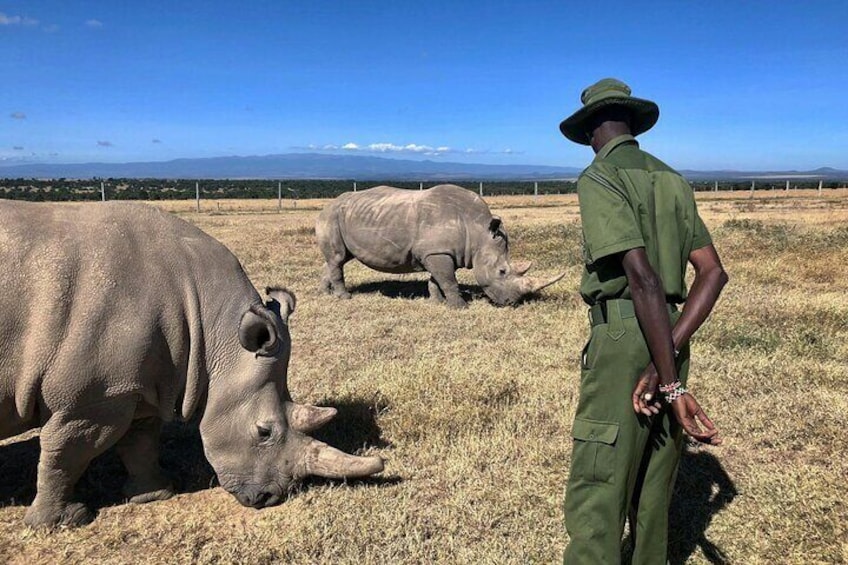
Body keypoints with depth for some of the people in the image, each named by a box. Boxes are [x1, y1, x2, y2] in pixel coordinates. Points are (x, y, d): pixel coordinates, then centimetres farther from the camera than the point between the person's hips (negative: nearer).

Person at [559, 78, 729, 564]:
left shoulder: (599, 178, -9)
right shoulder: (673, 181, 15)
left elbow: (642, 277, -19)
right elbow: (714, 273, 6)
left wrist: (674, 387, -18)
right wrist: (669, 359, -4)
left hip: (623, 338, -8)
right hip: (670, 339, 8)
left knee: (596, 491, -3)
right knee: (654, 482, 18)